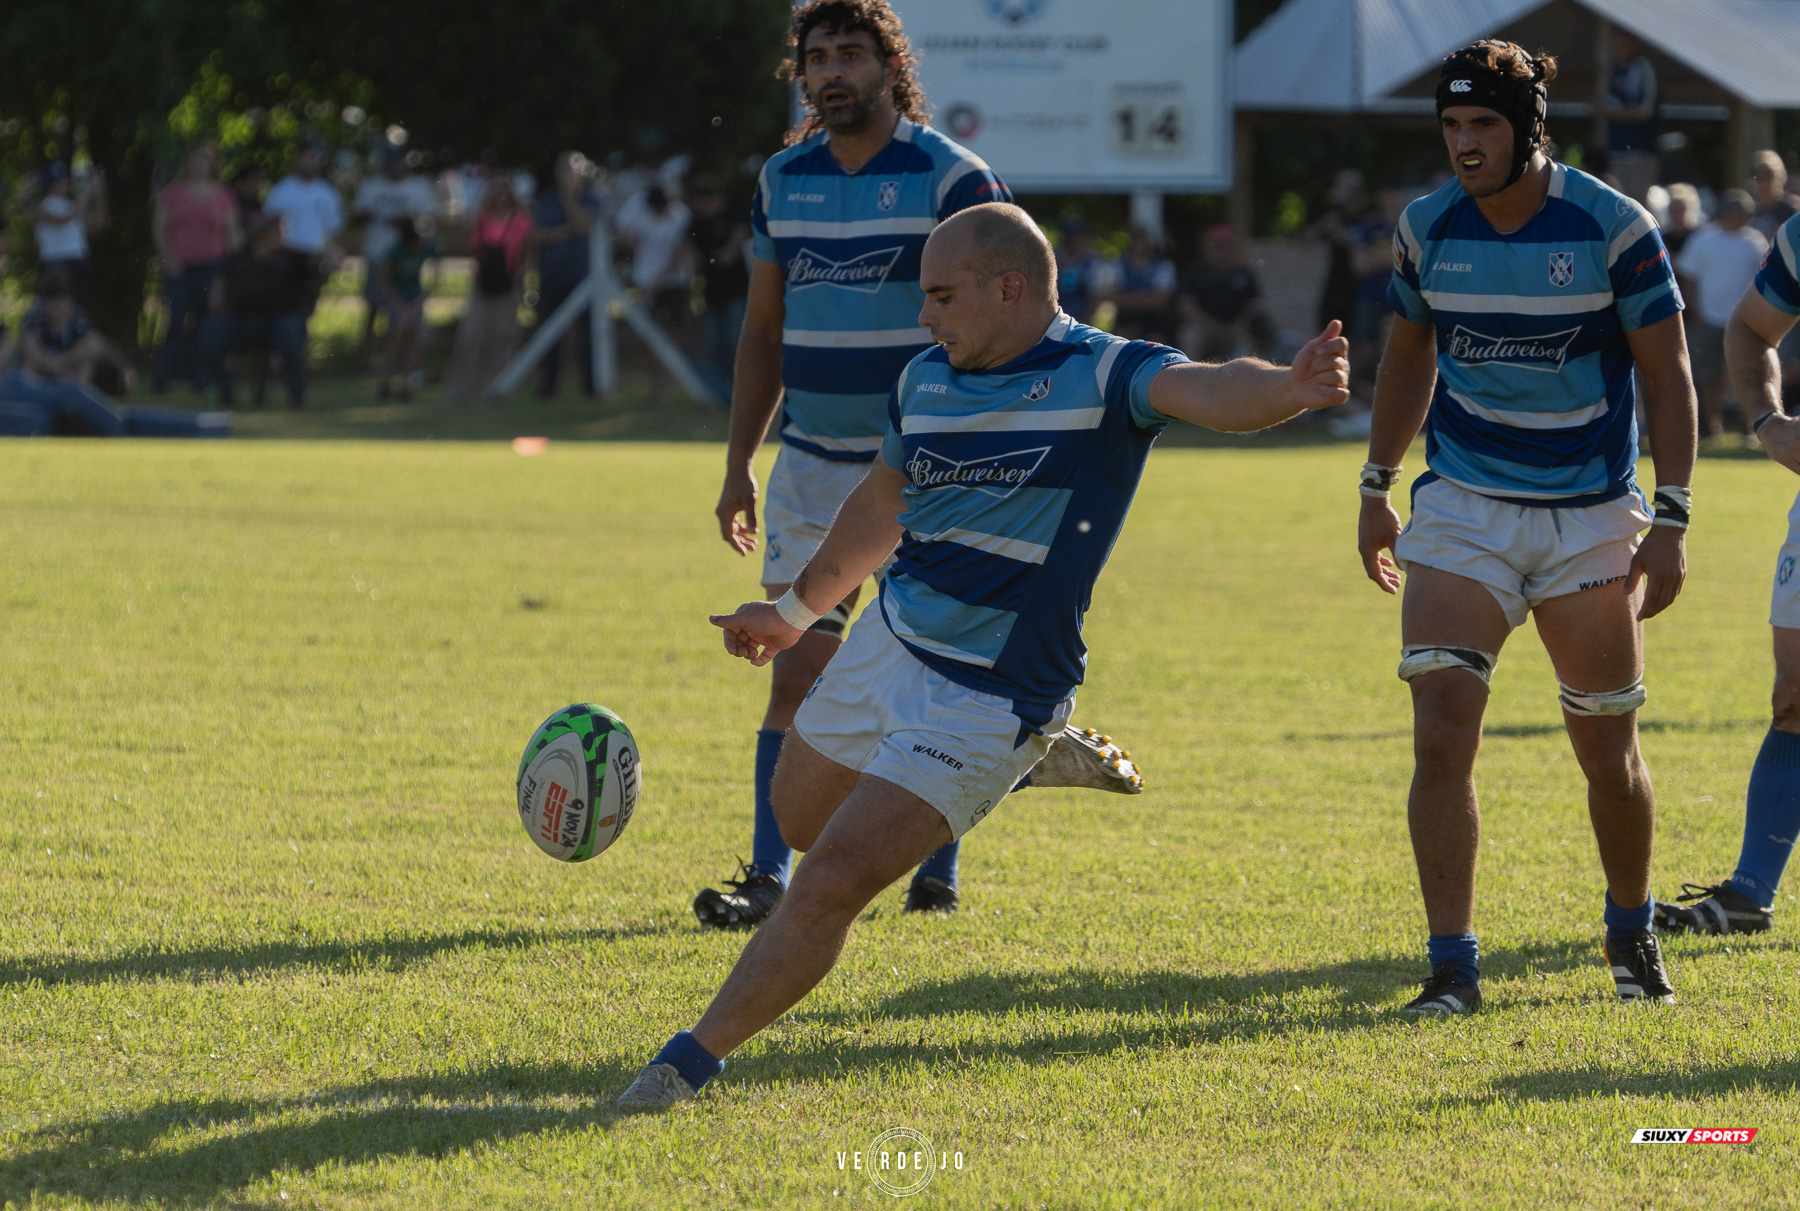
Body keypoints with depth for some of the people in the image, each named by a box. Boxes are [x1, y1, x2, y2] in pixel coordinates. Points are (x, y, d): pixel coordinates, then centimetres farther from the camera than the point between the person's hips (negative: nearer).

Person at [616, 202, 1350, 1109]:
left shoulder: (1101, 376, -17)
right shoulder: (927, 379, 3)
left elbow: (1213, 395, -36)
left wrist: (1291, 387, -59)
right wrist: (797, 610, 31)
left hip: (983, 700, -8)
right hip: (887, 645, 8)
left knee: (831, 883, -15)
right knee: (800, 820, 28)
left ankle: (694, 1060, 1)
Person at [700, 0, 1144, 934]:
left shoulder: (950, 177, -8)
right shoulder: (783, 180, 7)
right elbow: (763, 331, 15)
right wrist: (739, 464, 12)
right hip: (812, 465, 4)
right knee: (796, 674, -4)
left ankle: (937, 870, 20)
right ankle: (770, 878, -3)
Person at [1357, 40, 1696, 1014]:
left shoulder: (1613, 228, -11)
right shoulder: (1426, 229, -1)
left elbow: (1668, 377, -5)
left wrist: (1670, 521, -11)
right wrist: (1377, 487, 17)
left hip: (1592, 519, -2)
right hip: (1462, 509, 2)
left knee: (1608, 752, 6)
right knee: (1441, 731, -14)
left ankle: (1632, 937, 32)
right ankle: (1452, 966, -9)